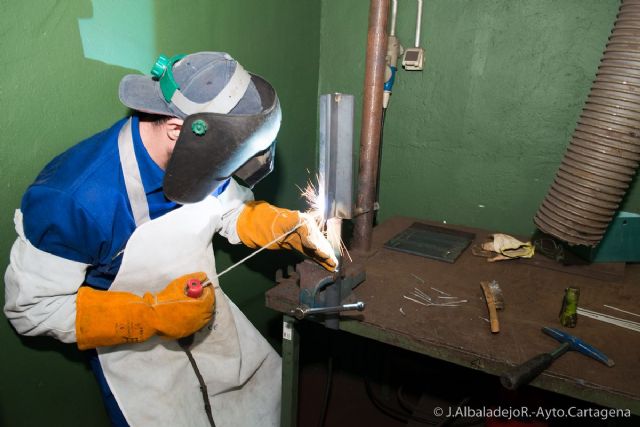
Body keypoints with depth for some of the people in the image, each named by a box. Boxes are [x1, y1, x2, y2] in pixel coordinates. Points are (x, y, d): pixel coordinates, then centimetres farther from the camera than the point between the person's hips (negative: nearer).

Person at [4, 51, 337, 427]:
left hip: (211, 317, 6)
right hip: (137, 351, -5)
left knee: (271, 385, 20)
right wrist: (154, 315, -31)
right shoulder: (72, 198, -34)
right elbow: (31, 306, -22)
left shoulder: (200, 156, -18)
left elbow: (234, 209, 1)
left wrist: (288, 226, -19)